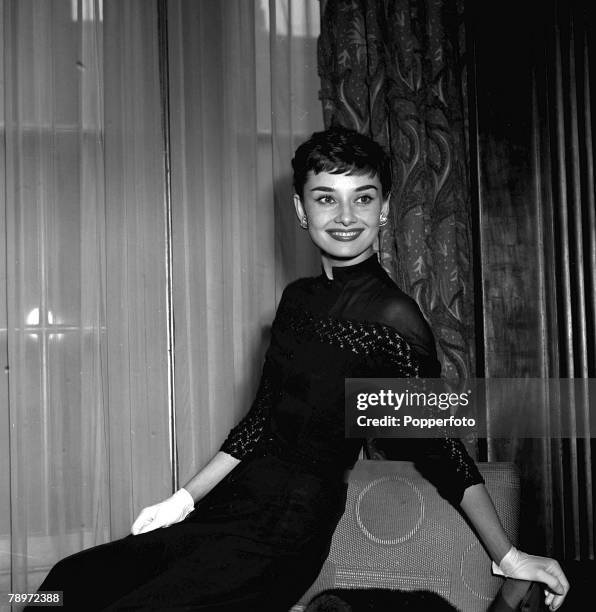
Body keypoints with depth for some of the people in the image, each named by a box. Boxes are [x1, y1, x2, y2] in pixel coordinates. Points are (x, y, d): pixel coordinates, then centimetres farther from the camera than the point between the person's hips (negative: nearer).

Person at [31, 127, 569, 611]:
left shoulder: (393, 317, -12)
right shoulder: (298, 297, 10)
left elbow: (441, 444, -8)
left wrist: (507, 556, -7)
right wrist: (185, 498, 15)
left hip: (286, 533, -7)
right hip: (226, 506, 7)